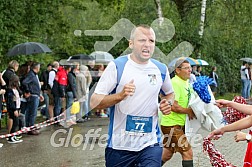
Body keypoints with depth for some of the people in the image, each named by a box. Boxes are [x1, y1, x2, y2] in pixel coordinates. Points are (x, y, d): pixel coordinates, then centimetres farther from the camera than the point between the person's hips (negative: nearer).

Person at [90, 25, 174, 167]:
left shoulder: (161, 69, 5)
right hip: (119, 146, -2)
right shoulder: (117, 66, -8)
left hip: (151, 144, 2)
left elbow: (169, 93, 25)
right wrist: (120, 95, -26)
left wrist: (168, 103, 2)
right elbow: (94, 102, -10)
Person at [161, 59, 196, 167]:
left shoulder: (186, 82, 11)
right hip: (172, 124, -10)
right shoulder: (175, 83, -18)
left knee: (168, 153, 21)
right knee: (188, 152, -9)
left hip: (180, 124, 10)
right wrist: (189, 111, -13)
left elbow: (187, 100, 23)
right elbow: (173, 106, -25)